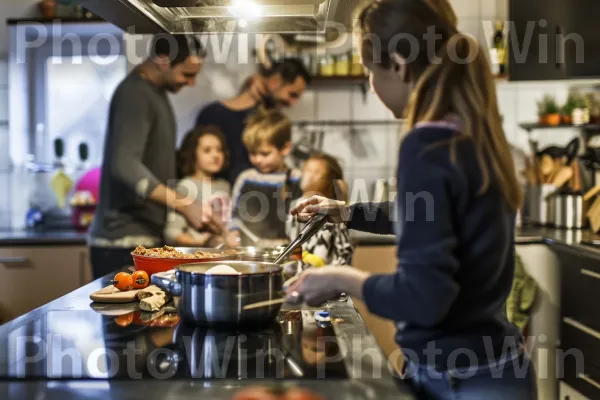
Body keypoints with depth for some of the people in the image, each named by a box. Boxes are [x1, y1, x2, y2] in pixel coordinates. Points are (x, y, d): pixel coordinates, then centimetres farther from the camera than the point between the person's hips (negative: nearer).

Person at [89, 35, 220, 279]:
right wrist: (184, 205, -32)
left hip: (146, 237, 9)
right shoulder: (134, 94, -15)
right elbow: (125, 165, -27)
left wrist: (192, 202, 18)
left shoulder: (155, 91, 15)